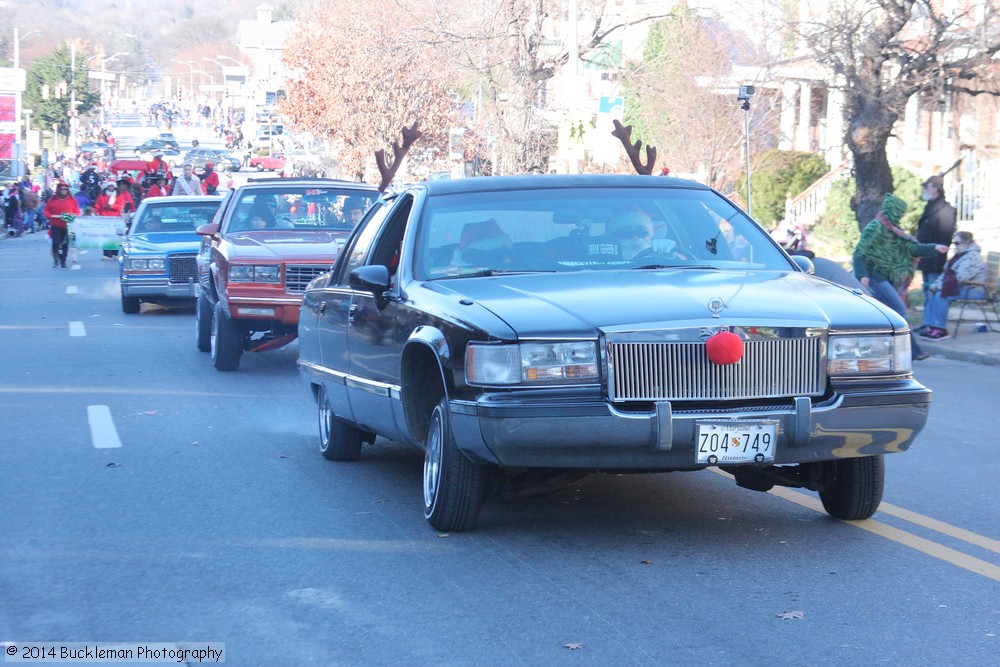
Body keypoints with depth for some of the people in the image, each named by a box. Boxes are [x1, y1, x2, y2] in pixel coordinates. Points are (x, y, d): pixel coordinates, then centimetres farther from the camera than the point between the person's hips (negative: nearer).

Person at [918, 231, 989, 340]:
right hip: (964, 287, 11)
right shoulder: (959, 255, 16)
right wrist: (936, 284, -1)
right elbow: (946, 273, 17)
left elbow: (959, 278, -26)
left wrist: (939, 286, -22)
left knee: (941, 295, -27)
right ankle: (930, 326, -7)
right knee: (931, 292, 0)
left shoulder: (972, 257, -18)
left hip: (975, 290, -11)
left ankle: (940, 330, -23)